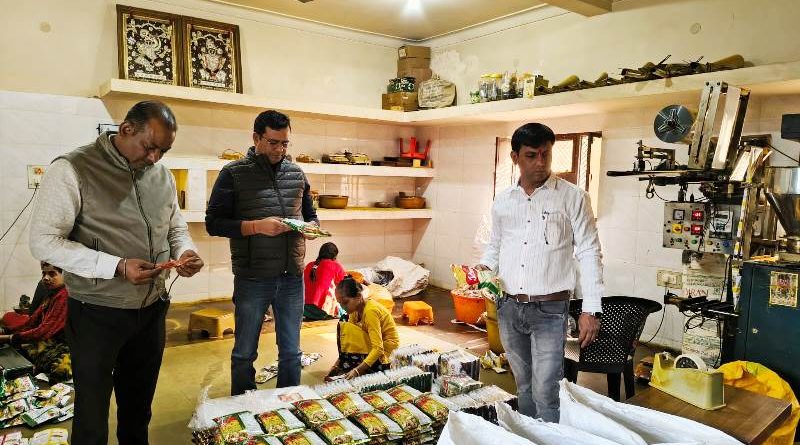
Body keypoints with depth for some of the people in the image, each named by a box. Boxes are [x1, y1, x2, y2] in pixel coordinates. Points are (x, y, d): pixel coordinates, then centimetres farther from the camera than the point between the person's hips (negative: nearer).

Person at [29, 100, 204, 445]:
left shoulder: (163, 175, 5)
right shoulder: (73, 169, -13)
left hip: (153, 309, 5)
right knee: (92, 417, 12)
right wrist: (117, 267, -25)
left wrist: (184, 252, -8)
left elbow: (176, 228, 15)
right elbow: (44, 242, -16)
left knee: (138, 408, 21)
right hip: (97, 313, -5)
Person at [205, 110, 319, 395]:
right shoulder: (234, 174, -4)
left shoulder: (296, 173, 8)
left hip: (292, 277, 4)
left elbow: (311, 215, 17)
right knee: (245, 353, 11)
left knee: (291, 351, 15)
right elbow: (213, 223, -7)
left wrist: (310, 227, -6)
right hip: (252, 278, -3)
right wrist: (256, 226, -20)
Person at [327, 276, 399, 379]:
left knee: (346, 328, -21)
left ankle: (348, 368, -12)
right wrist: (337, 364, -9)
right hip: (373, 347, 9)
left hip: (384, 354, -9)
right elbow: (349, 341, 1)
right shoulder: (356, 309, -1)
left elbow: (378, 349, -31)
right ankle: (344, 365, 0)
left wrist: (357, 370, -37)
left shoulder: (370, 311, -25)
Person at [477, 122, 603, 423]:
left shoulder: (572, 198, -5)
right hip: (509, 308, 5)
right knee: (524, 386, 18)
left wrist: (590, 310, -11)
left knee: (545, 393, -5)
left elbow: (589, 254, -6)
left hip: (549, 310, -4)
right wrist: (483, 268, -3)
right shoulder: (503, 201, 7)